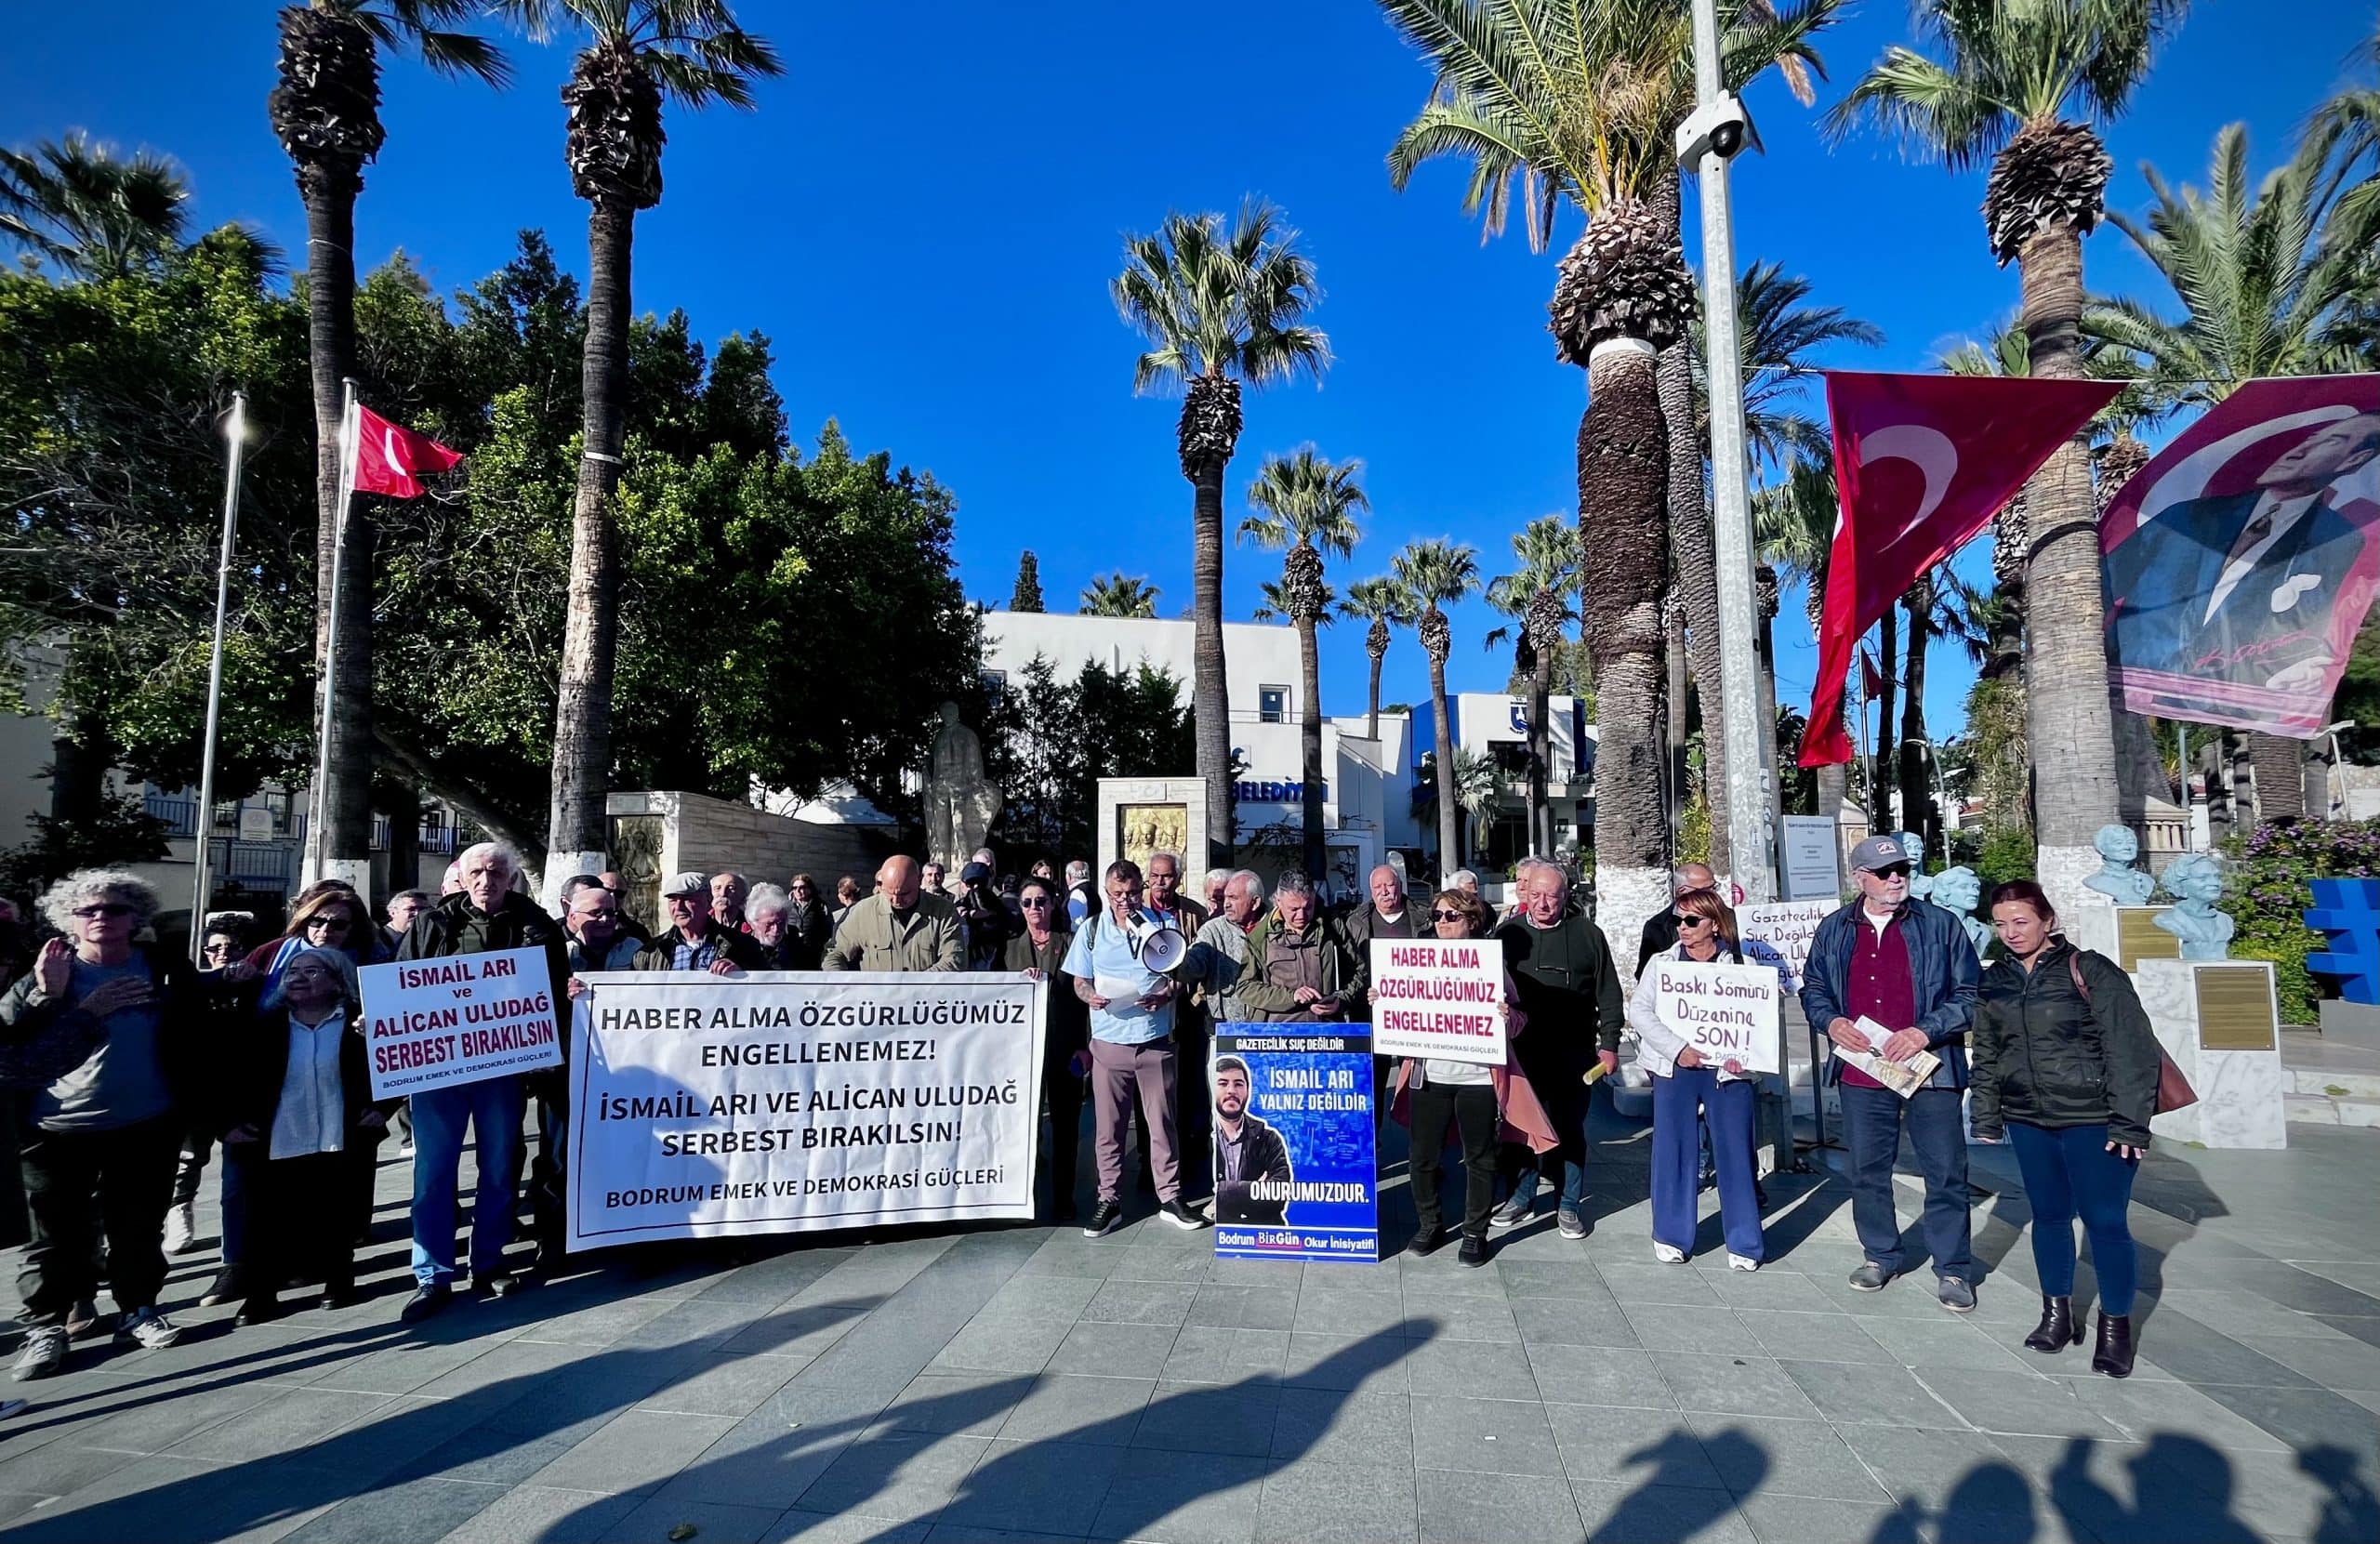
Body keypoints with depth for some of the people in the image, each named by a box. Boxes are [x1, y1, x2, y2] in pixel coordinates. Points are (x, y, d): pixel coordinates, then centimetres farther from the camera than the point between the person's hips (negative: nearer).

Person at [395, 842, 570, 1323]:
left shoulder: (534, 926, 2)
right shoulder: (432, 923, 6)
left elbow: (555, 991, -1)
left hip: (503, 1064, 0)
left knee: (499, 1168, 10)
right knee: (433, 1170, 1)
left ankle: (489, 1264, 24)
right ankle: (433, 1276, 10)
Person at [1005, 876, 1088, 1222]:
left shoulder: (1071, 943, 3)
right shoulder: (1009, 947, 9)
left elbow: (1085, 995, 0)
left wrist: (1085, 1045, -6)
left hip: (1065, 1048, -1)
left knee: (1065, 1124, 4)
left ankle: (1063, 1198, 14)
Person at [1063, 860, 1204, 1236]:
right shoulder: (1091, 930, 4)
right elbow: (1079, 981, 8)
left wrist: (1165, 995, -14)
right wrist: (1091, 996, -14)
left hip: (1156, 1039, 0)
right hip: (1109, 1040, 1)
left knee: (1162, 1122, 7)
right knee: (1108, 1126, 6)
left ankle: (1170, 1198, 18)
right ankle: (1110, 1201, 18)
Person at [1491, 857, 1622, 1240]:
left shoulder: (1587, 934, 0)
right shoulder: (1508, 933, 4)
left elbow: (1608, 995, 3)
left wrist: (1609, 1044, -1)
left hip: (1573, 1051, -2)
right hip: (1520, 1049, 2)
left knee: (1570, 1128, 7)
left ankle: (1569, 1204, 20)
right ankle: (1522, 1196, 22)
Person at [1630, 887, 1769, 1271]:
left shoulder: (1740, 965, 4)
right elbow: (1639, 1011, -3)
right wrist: (1677, 1048, -14)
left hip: (1728, 1070, 0)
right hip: (1675, 1069, 1)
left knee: (1734, 1152, 2)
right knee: (1674, 1151, 5)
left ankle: (1744, 1243, 15)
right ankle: (1671, 1236, 18)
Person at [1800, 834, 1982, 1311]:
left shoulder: (1940, 925, -1)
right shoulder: (1834, 929, 6)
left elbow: (1970, 995, -2)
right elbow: (1813, 989, 15)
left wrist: (1925, 1031, -15)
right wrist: (1831, 1021, -6)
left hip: (1930, 1071, -2)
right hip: (1861, 1074, 2)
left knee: (1946, 1174, 5)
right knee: (1866, 1172, 12)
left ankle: (1953, 1270, 21)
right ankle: (1881, 1256, 29)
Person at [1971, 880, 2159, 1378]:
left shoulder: (2090, 971, -10)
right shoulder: (1994, 981, 5)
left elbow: (2130, 1050, -12)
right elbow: (1986, 1056, 12)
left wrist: (2129, 1124, -14)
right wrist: (1987, 1119, 11)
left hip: (2094, 1122, -4)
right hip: (2029, 1121, 5)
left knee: (2105, 1221, 1)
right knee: (2049, 1216, 13)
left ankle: (2116, 1324, 19)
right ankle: (2057, 1314, 28)